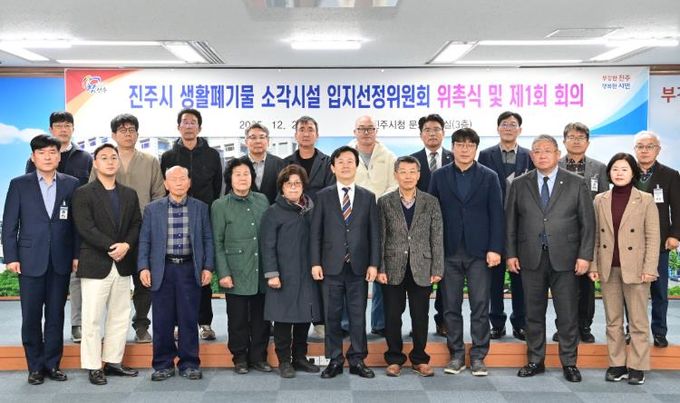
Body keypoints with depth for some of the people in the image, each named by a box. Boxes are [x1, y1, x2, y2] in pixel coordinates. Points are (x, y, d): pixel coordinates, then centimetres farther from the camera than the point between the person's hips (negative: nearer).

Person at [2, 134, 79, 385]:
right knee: (31, 317, 4)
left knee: (56, 315, 7)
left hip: (61, 261, 1)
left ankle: (52, 364, 17)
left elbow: (77, 223, 5)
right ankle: (35, 367, 15)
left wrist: (77, 255, -1)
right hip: (30, 260, -1)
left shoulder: (71, 184, 5)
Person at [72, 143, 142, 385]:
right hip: (95, 265, -5)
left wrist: (126, 245, -11)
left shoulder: (130, 194, 13)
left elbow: (136, 225, 7)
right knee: (92, 318, 0)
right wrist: (111, 246, -17)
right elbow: (85, 228, -12)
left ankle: (113, 361, 20)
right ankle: (93, 366, 8)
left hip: (123, 264, 5)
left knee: (120, 316, 10)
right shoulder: (83, 194, -2)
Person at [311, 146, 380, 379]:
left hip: (359, 267, 1)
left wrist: (374, 264, -2)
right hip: (331, 266, 0)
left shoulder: (368, 197, 8)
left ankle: (357, 360, 15)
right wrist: (315, 263, -5)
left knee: (358, 315, 5)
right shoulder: (323, 196, 5)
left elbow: (374, 233, 5)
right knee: (332, 315, 5)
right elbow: (315, 232, 3)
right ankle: (335, 360, 15)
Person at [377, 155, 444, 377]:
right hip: (393, 269, 0)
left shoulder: (431, 202, 5)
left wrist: (437, 269, -2)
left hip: (421, 269, 1)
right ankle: (394, 359, 18)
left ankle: (420, 359, 20)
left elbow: (437, 238, 4)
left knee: (420, 316, 7)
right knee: (392, 316, 5)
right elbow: (380, 238, 1)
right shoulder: (384, 202, 3)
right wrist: (380, 268, -5)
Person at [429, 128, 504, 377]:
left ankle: (478, 357, 9)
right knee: (451, 307, 5)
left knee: (480, 306, 0)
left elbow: (496, 215, 2)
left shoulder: (489, 177, 6)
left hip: (479, 251, -1)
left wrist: (495, 249, -7)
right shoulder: (439, 177, 7)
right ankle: (456, 355, 15)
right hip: (449, 251, 1)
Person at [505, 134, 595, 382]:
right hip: (531, 259, 2)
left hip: (565, 259, -1)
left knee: (567, 314, 3)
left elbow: (587, 222, 1)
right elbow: (510, 222, 8)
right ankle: (535, 361, 21)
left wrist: (585, 255, -6)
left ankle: (569, 363, 16)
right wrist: (511, 254, 2)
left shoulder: (576, 184, 3)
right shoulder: (519, 185, 7)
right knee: (533, 313, 9)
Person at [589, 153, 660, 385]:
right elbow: (595, 236, 8)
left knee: (638, 322, 3)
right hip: (608, 269, 3)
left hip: (635, 269, -3)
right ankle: (616, 364, 18)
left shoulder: (645, 200, -1)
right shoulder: (600, 200, 7)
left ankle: (637, 367, 12)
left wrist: (649, 269, -10)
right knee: (613, 321, 10)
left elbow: (653, 237, -4)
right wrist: (593, 265, 2)